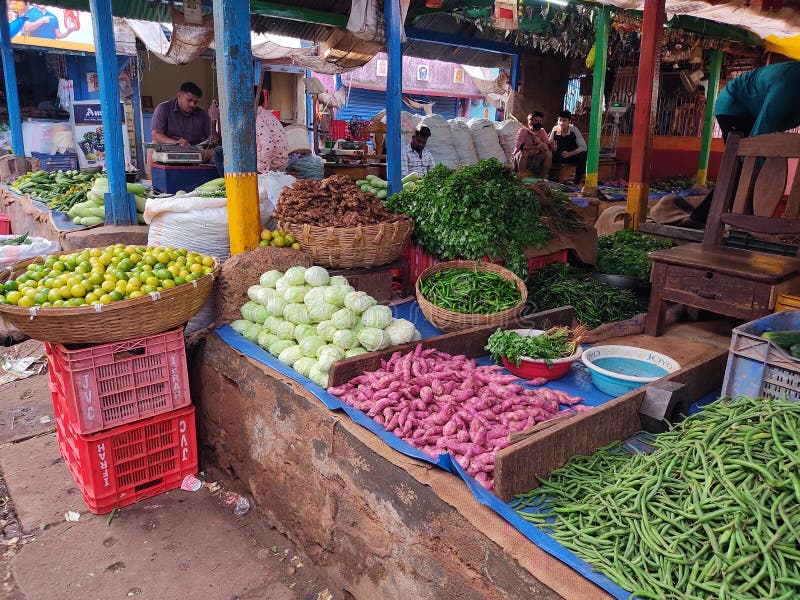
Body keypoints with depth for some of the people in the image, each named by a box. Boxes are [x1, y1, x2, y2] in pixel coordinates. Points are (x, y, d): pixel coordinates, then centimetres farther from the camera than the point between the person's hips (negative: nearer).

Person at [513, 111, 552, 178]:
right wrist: (537, 147, -31)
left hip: (535, 160, 4)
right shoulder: (523, 131, -9)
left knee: (549, 153, -18)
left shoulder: (542, 131, 4)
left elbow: (548, 147, -8)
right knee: (524, 152, -34)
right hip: (520, 158, -4)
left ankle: (544, 177, -10)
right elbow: (519, 146, -28)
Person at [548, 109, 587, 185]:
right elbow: (551, 146, 0)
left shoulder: (574, 130, -15)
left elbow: (583, 147, -15)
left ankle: (577, 182, -17)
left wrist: (570, 154, -27)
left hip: (573, 155, -2)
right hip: (559, 156, 2)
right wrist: (553, 147, -25)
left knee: (583, 156, -32)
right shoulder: (555, 129, -9)